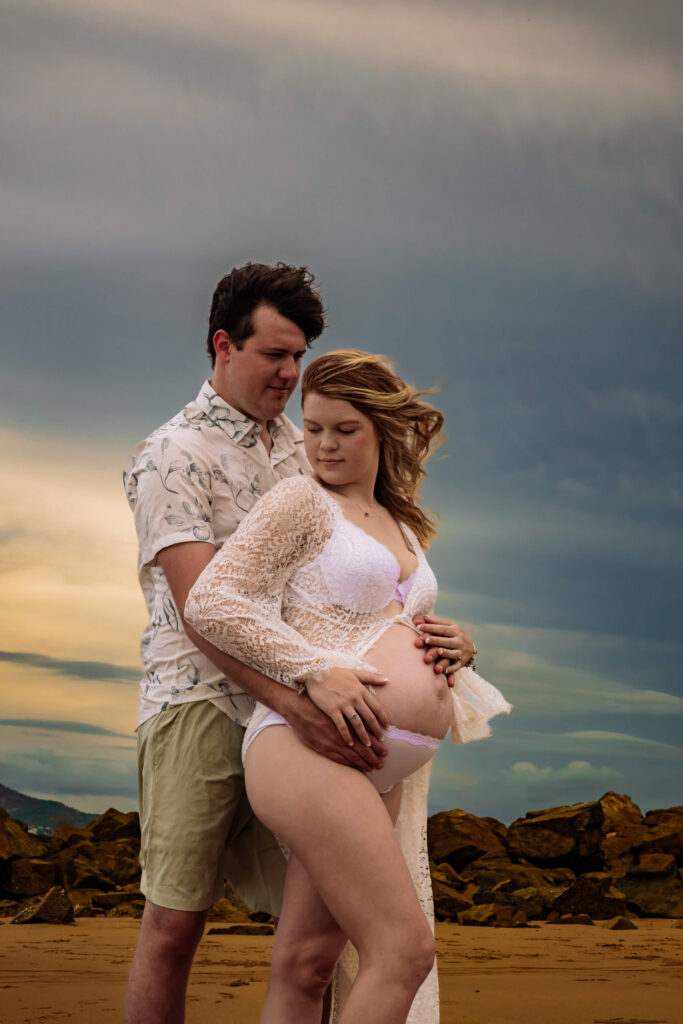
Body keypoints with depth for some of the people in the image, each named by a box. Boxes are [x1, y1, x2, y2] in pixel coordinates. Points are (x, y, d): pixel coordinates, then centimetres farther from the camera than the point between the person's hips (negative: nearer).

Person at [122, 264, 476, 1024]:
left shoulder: (299, 449, 17)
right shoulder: (174, 455, -4)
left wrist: (426, 630, -7)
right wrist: (298, 705, -28)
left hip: (294, 710, 6)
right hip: (202, 704, -6)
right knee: (175, 924, -3)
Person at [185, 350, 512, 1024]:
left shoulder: (403, 528, 25)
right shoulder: (301, 501, 2)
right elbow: (209, 602, -8)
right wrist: (313, 671, -16)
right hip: (312, 743, -7)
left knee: (305, 961, 5)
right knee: (405, 948, -15)